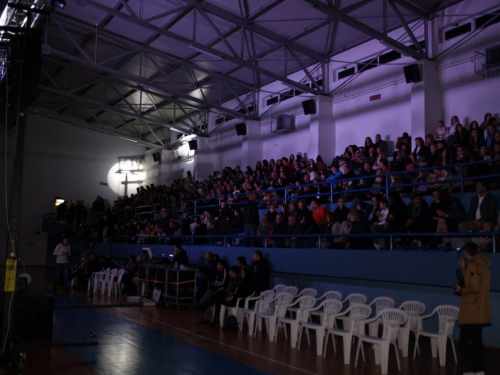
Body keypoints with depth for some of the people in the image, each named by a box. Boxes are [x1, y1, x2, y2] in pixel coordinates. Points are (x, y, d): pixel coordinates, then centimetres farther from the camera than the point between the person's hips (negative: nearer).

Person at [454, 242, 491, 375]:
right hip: (479, 311, 10)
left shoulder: (473, 265, -16)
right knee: (476, 341, 14)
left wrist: (461, 290, -8)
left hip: (472, 311, -10)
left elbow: (474, 287, -24)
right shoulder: (482, 264, 13)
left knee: (464, 341, -5)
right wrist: (464, 268, 16)